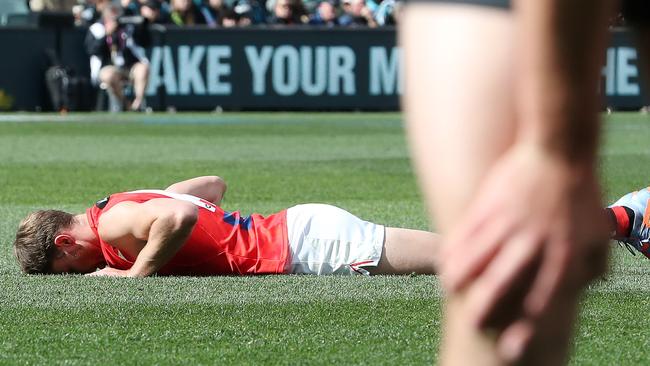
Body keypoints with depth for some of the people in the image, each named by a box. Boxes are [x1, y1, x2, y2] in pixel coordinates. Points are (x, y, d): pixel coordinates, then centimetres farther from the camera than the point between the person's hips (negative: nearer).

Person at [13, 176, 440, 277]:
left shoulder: (112, 222, -12)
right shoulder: (135, 203, 17)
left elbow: (180, 216, -32)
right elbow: (214, 184, 26)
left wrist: (134, 274, -19)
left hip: (301, 242, -8)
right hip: (295, 226, 8)